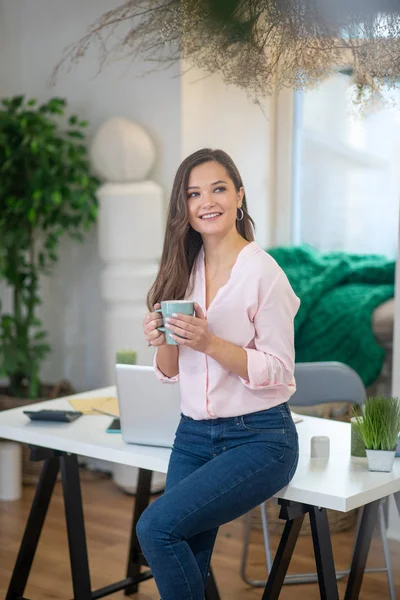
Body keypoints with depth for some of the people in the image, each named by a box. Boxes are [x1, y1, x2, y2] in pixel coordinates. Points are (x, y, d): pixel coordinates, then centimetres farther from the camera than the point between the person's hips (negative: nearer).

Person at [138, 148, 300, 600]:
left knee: (156, 526, -19)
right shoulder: (183, 271, 6)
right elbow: (172, 373, 10)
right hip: (192, 435, 6)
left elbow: (279, 372, -12)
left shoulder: (263, 272, -12)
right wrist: (162, 342, -12)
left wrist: (209, 343, -24)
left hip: (258, 438, -6)